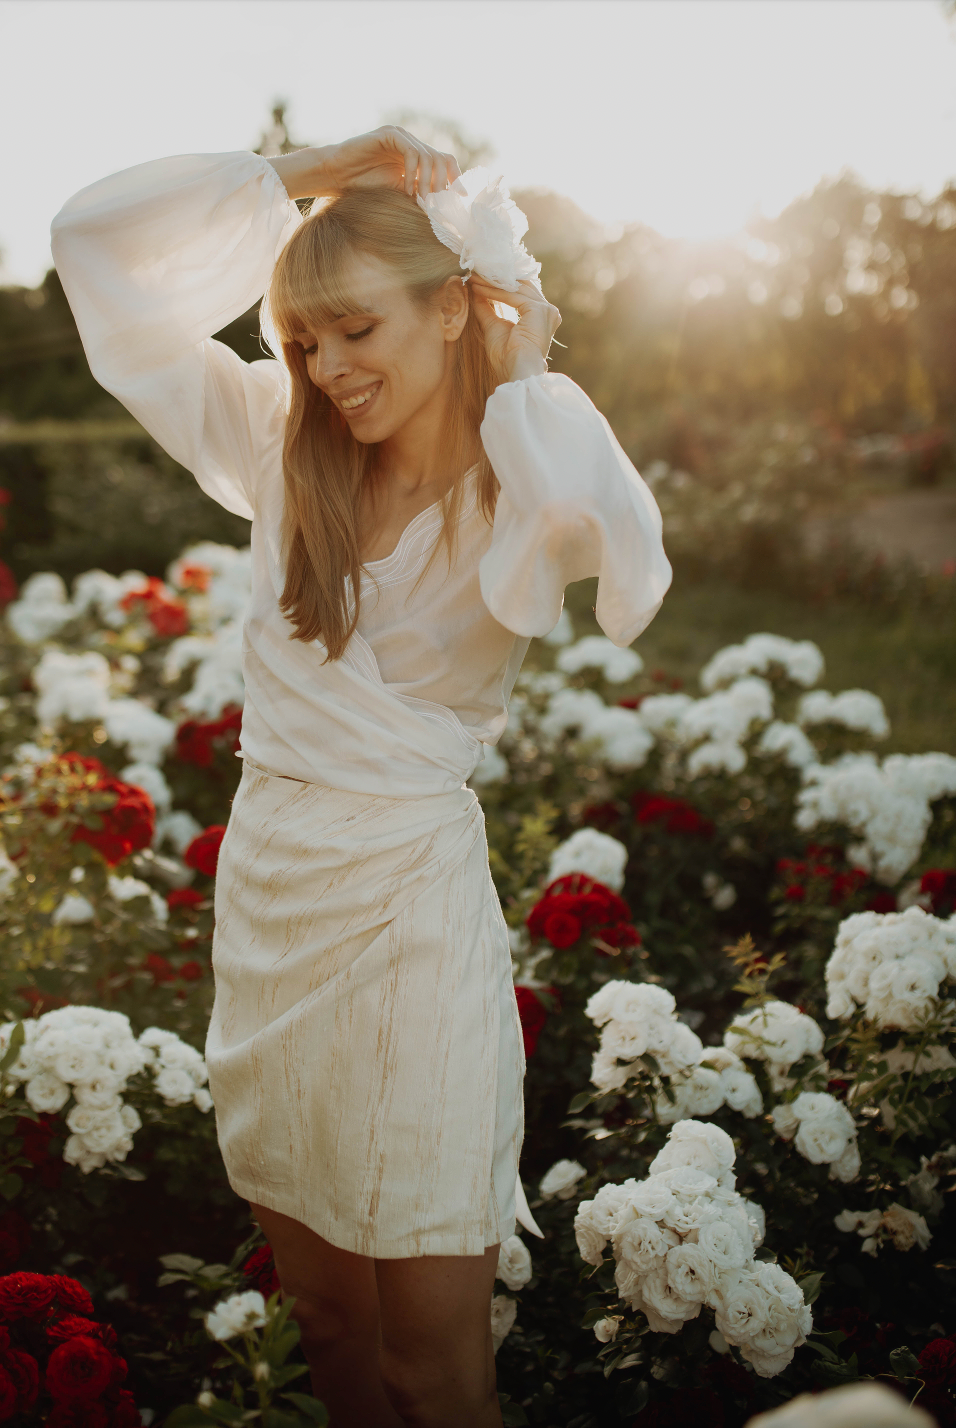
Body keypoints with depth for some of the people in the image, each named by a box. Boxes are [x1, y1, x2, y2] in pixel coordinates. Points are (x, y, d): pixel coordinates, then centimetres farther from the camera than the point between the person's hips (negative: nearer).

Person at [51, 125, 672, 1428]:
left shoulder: (518, 486, -10)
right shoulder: (282, 446, 3)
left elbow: (617, 532, -37)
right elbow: (96, 240, 5)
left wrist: (524, 371, -18)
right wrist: (308, 174, -2)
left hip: (412, 895, -4)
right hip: (265, 879, 5)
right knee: (322, 1314, 19)